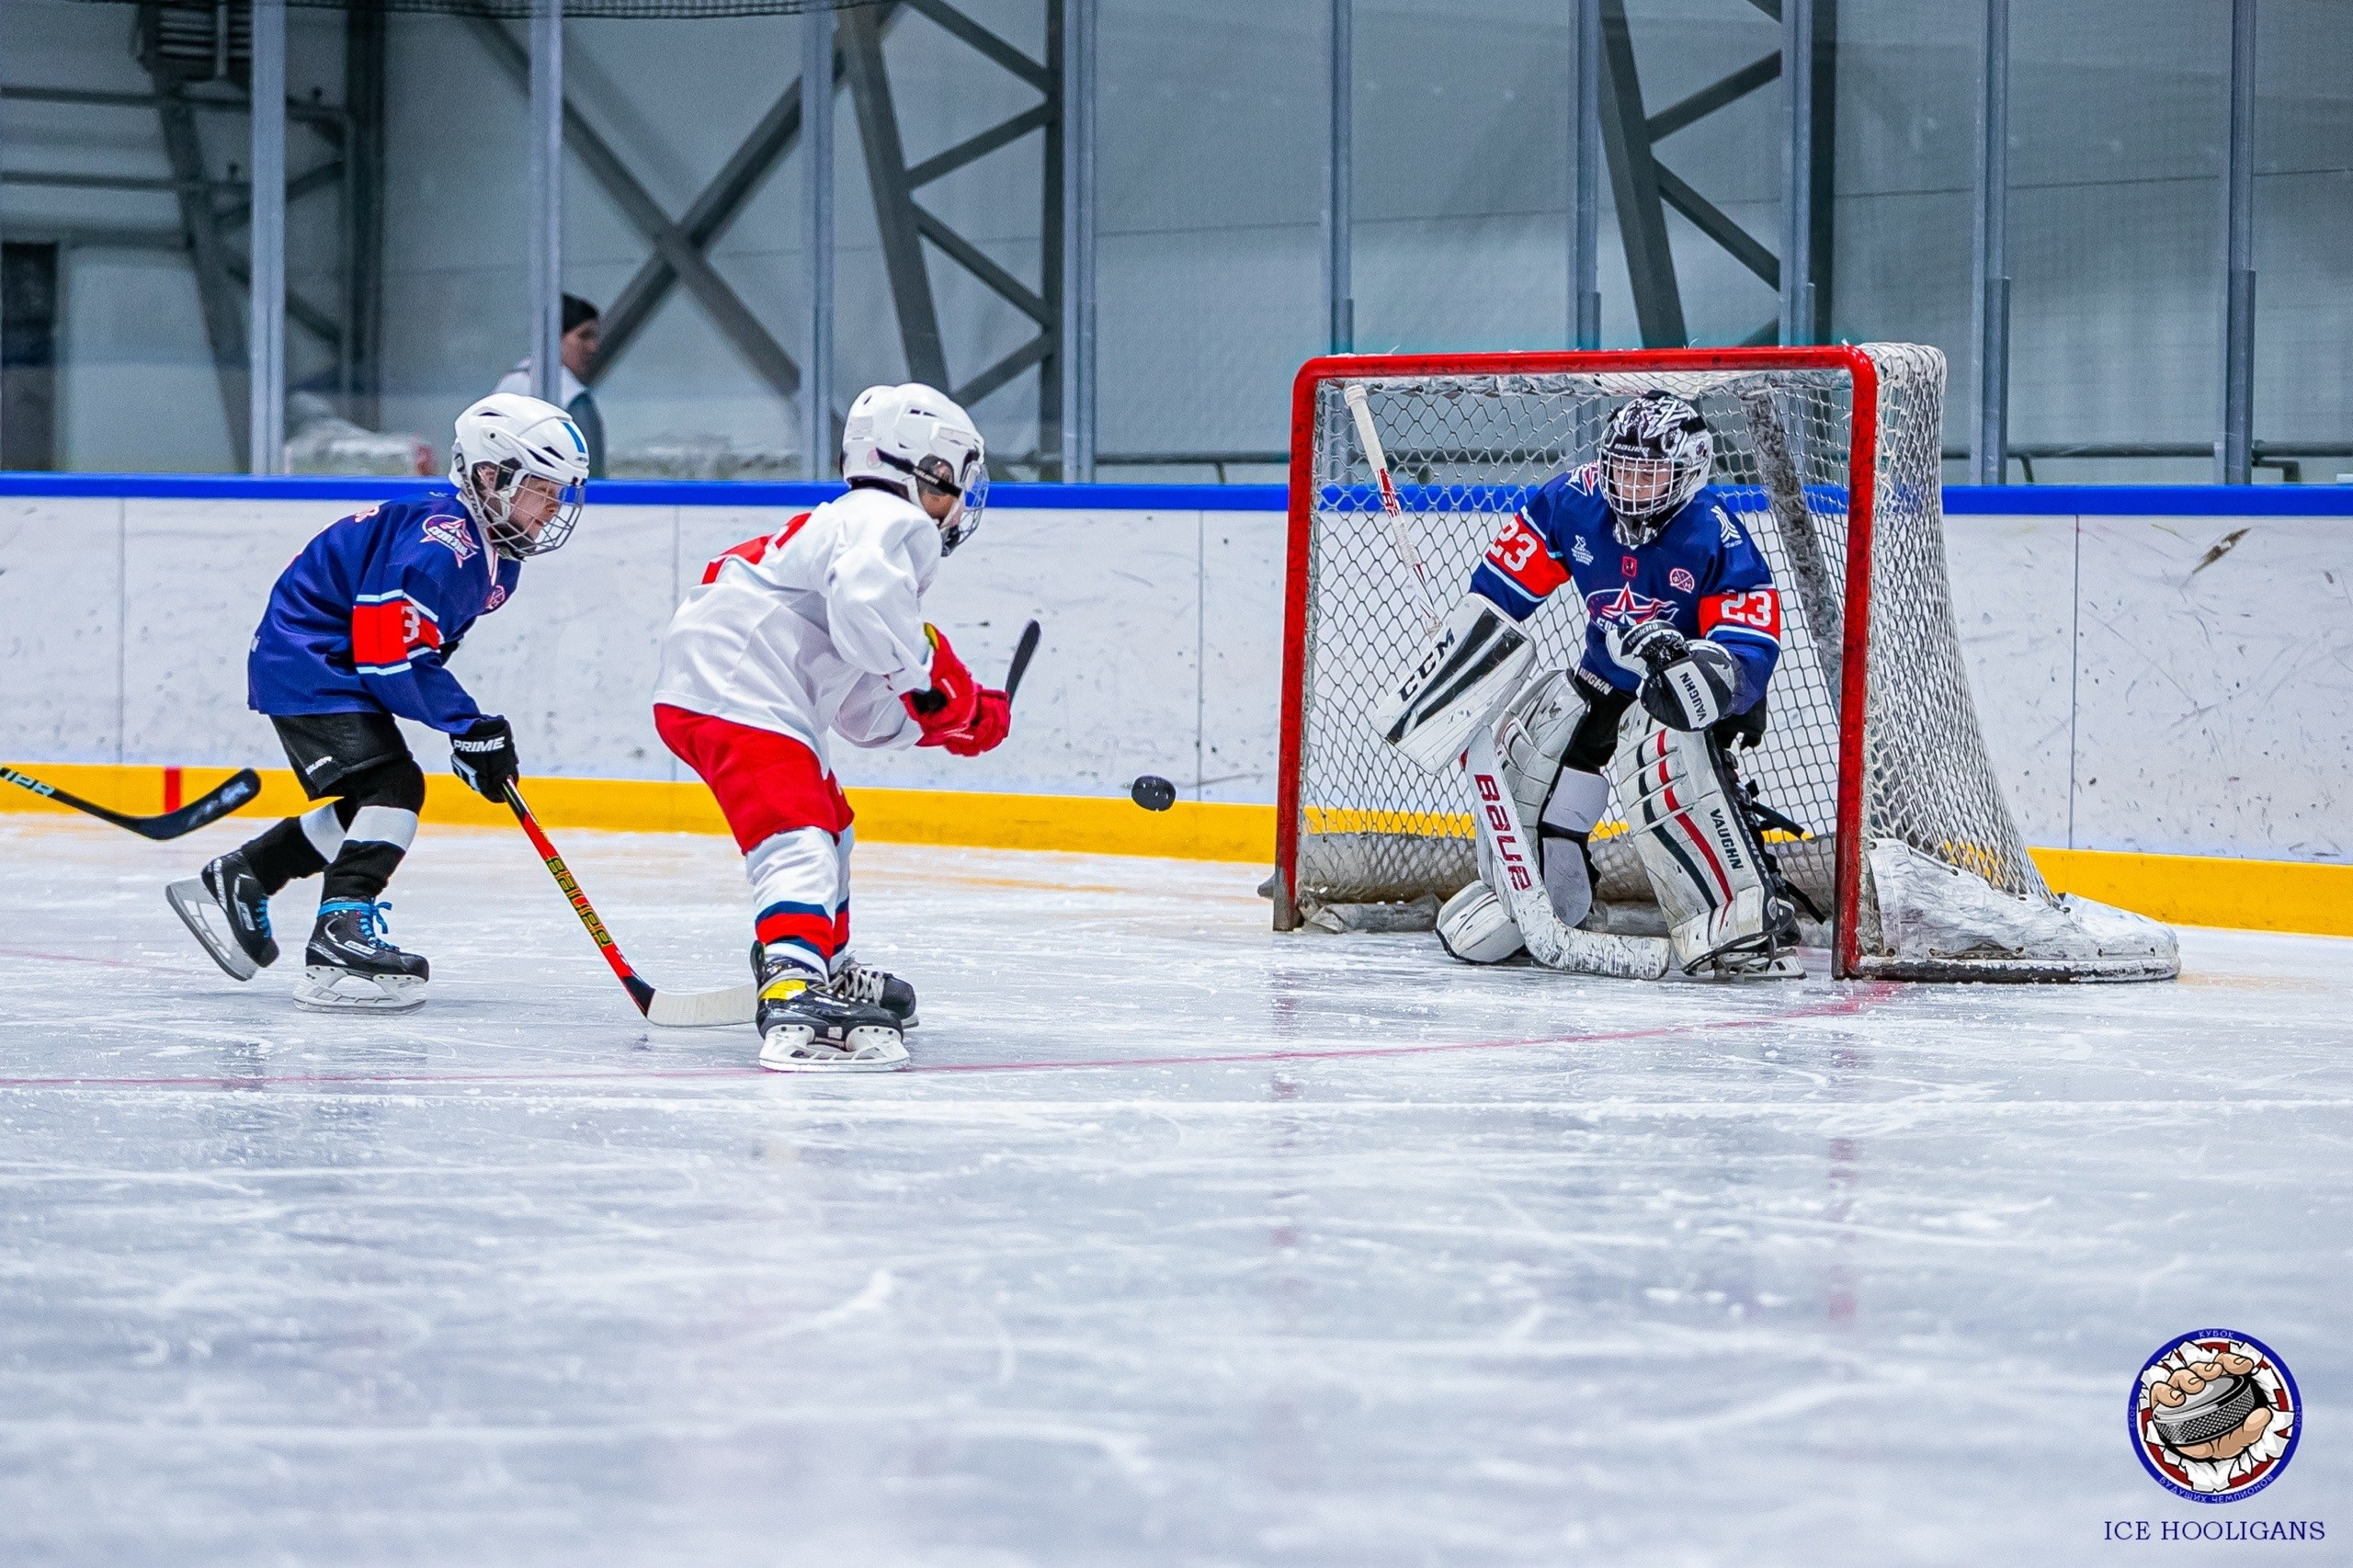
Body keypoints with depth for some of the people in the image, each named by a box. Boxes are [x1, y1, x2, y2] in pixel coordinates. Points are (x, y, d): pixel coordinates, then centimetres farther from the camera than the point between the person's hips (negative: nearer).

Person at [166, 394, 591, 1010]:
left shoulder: (497, 558, 6)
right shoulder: (438, 542, -27)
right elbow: (393, 657, -29)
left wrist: (478, 730, 7)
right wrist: (471, 728, -24)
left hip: (340, 669, 11)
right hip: (307, 659, -11)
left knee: (373, 803, 16)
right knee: (393, 787, -22)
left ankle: (232, 883, 28)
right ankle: (340, 941, -29)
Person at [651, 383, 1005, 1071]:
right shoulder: (893, 522, -4)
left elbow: (865, 710, 28)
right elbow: (864, 604, -29)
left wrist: (952, 718, 16)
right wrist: (932, 678, -17)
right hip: (738, 697, -11)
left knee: (827, 817, 31)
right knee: (798, 840, -26)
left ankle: (826, 970, 48)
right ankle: (794, 1003, -46)